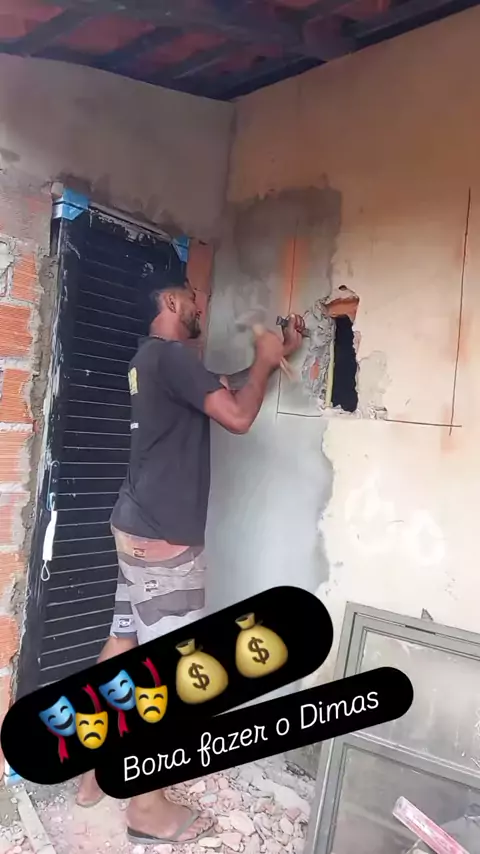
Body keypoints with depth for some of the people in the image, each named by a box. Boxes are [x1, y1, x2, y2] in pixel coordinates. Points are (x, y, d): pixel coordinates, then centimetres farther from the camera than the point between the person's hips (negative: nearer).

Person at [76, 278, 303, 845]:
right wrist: (264, 362, -4)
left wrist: (276, 355, 21)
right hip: (164, 537, -10)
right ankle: (147, 807, 14)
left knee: (123, 645, 17)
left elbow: (226, 389, 26)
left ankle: (94, 771, 31)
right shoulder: (172, 353, -14)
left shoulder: (152, 358, 17)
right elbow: (238, 416, -21)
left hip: (138, 528, 10)